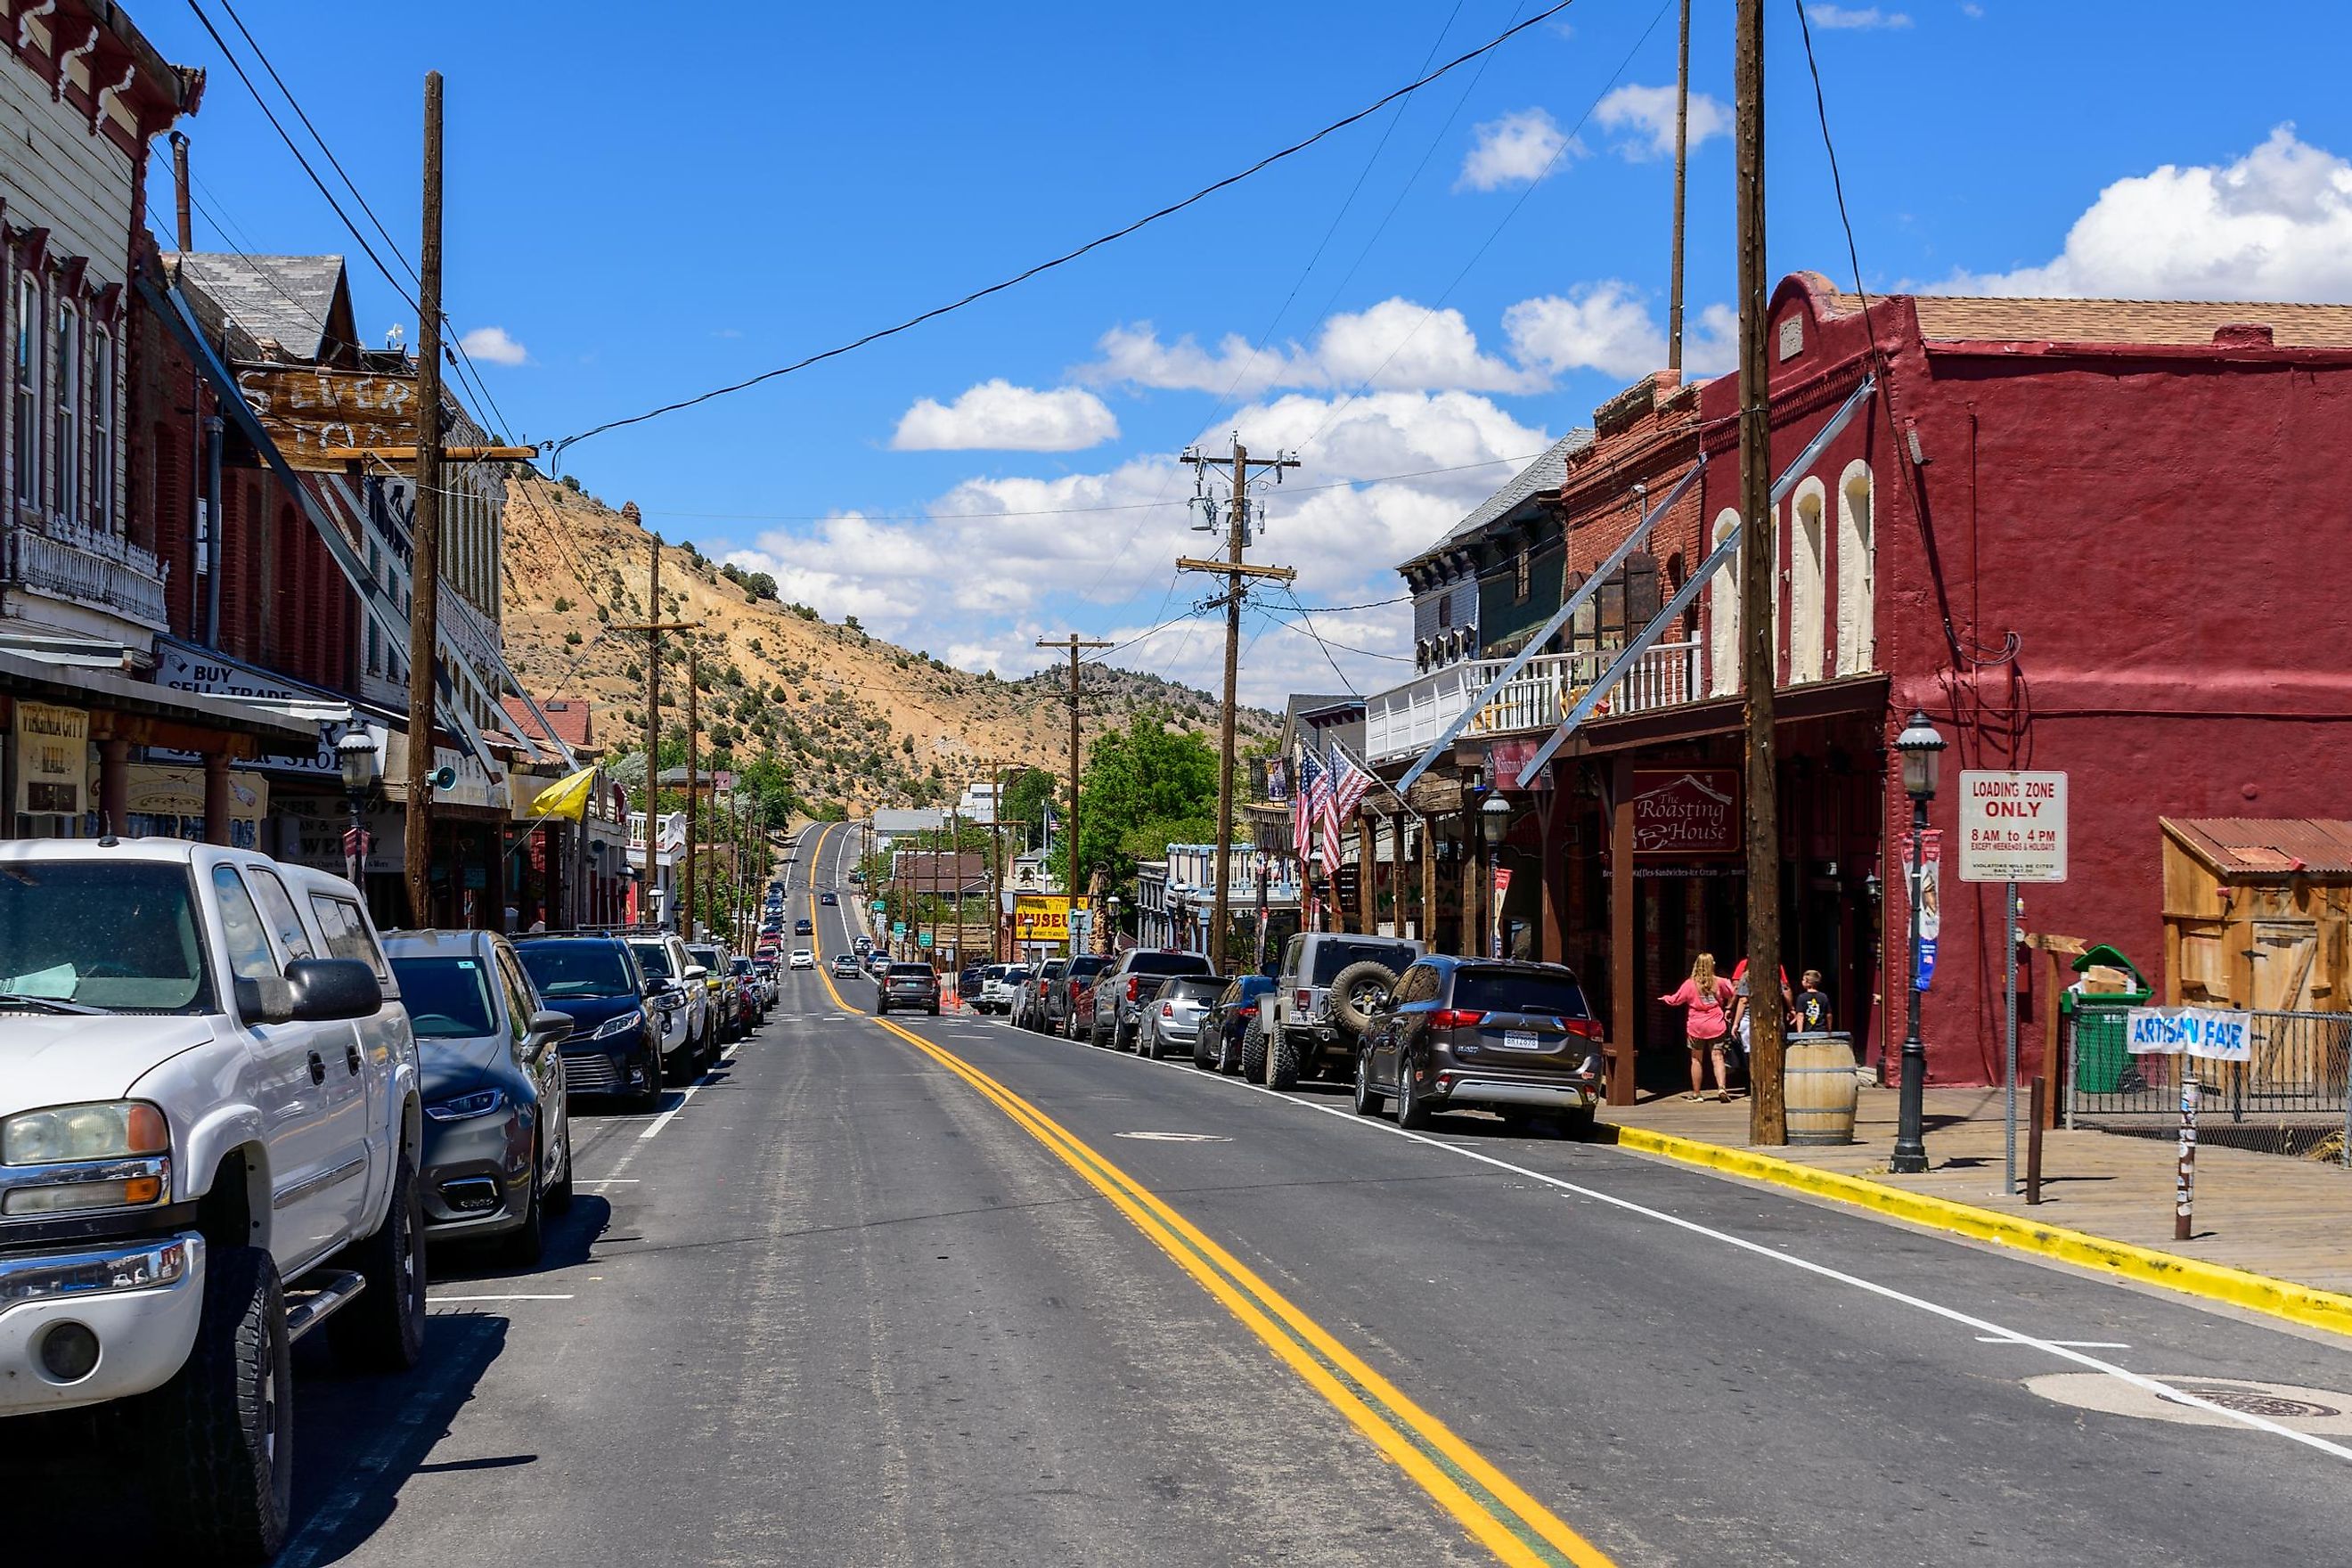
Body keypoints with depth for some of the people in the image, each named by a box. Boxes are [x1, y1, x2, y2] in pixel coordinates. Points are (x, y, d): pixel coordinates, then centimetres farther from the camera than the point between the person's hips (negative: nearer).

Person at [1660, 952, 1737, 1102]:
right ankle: (1722, 1087, -20)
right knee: (1718, 1058, -2)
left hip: (1696, 1027, 0)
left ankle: (1696, 1093, 14)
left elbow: (1675, 1000, 2)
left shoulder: (1690, 984, -5)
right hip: (1715, 1026, 0)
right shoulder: (1719, 982, -2)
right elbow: (1732, 994, 14)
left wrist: (1665, 998, 22)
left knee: (1697, 1060, 9)